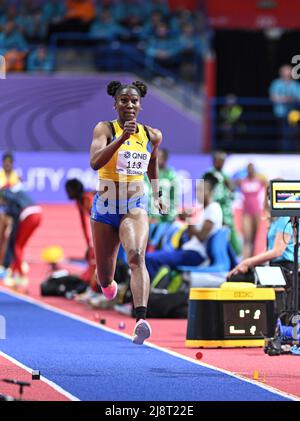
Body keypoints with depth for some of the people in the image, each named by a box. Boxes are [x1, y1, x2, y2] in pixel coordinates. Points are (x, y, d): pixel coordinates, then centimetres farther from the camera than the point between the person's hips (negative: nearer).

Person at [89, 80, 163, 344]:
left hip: (135, 208, 0)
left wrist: (157, 193, 20)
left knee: (136, 256, -29)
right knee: (105, 278, 10)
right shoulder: (105, 129, -7)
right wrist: (122, 138, -34)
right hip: (105, 209, 0)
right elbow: (95, 162, -25)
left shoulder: (152, 135, 4)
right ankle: (109, 284, 51)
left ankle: (141, 319, -44)